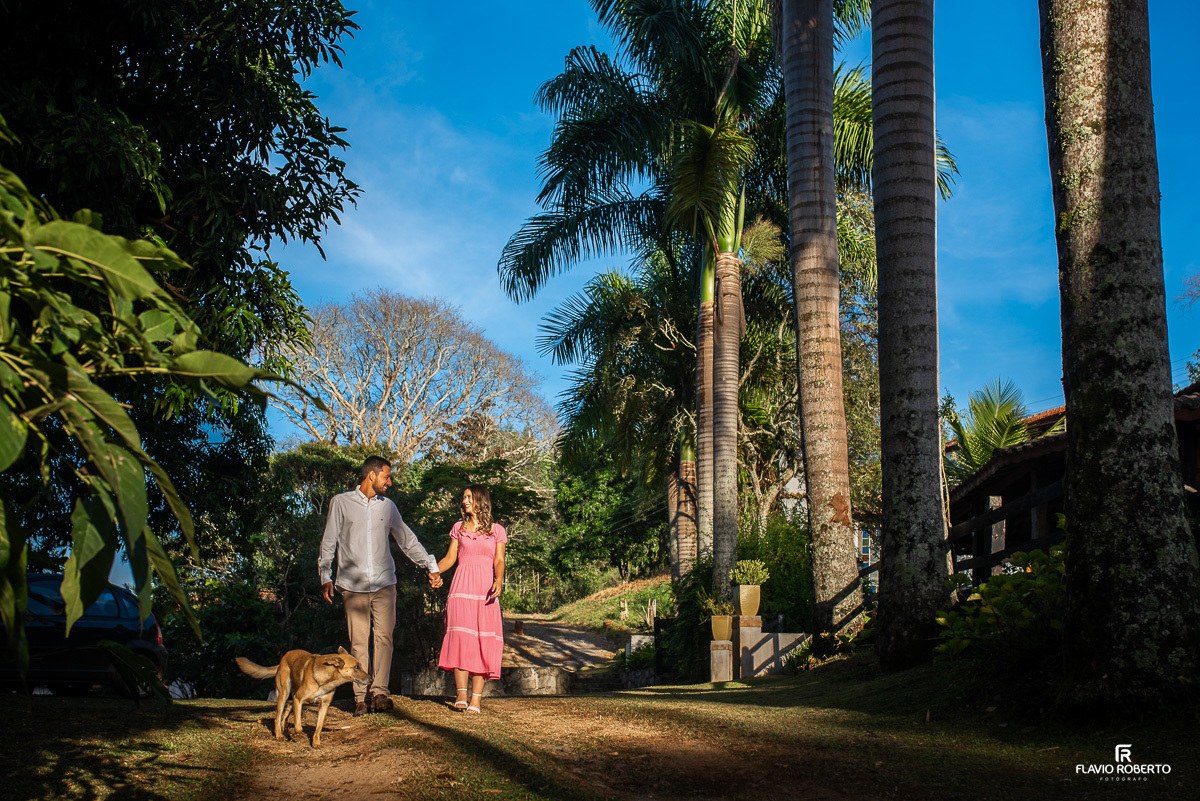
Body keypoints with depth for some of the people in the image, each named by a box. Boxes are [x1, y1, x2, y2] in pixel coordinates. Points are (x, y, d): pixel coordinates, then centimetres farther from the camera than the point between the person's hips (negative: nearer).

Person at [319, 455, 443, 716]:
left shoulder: (387, 506, 12)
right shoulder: (341, 502, 4)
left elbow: (407, 540, 19)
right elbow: (329, 541, 7)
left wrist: (432, 567, 17)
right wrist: (325, 577, 0)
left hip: (384, 584, 2)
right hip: (353, 585, -2)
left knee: (383, 637, -9)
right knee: (358, 642, -3)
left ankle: (379, 691, -8)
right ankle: (361, 697, 3)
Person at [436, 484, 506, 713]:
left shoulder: (496, 530, 11)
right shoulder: (459, 528, 15)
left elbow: (499, 561, 3)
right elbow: (449, 558, 13)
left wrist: (499, 581, -16)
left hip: (486, 590, -1)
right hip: (462, 588, 1)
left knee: (482, 642, -5)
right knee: (460, 637, -12)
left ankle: (476, 698, -5)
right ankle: (461, 695, -13)